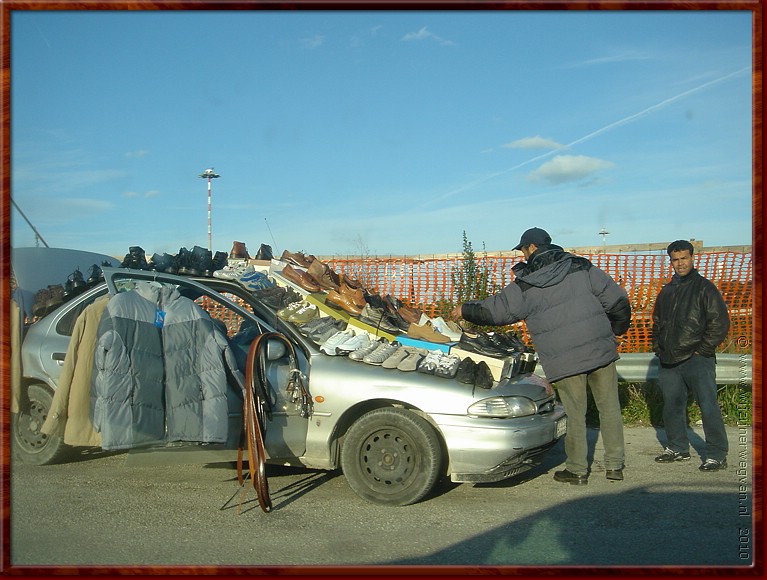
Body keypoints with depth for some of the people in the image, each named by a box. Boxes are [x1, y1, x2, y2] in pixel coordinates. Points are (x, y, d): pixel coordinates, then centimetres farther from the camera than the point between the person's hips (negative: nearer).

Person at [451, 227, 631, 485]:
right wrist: (617, 329, 21)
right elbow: (617, 299, 4)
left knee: (575, 414, 7)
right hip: (601, 350, 3)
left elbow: (495, 310, 6)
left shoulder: (525, 285, -3)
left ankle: (577, 471, 16)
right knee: (609, 407, 12)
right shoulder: (581, 268, 5)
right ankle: (614, 465, 18)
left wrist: (465, 310, 22)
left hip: (564, 360, -3)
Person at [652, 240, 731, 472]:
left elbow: (720, 322, -7)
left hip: (697, 359, -6)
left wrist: (703, 350, -10)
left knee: (708, 406, -7)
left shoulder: (705, 288, -2)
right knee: (672, 406, 12)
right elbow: (657, 322, 26)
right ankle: (678, 448, 26)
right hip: (669, 361, 7)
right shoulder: (666, 291, 16)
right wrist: (658, 347, 13)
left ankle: (717, 454, 0)